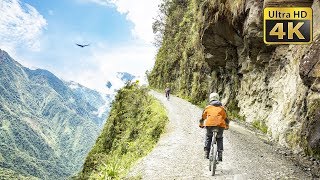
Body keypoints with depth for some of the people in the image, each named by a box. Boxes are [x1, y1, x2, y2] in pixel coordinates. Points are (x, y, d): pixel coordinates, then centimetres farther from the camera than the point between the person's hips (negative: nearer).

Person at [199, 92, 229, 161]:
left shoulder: (207, 107, 18)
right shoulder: (222, 108, 21)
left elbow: (203, 117, 24)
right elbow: (226, 118, 24)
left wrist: (201, 125, 41)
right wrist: (227, 126, 40)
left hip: (209, 125, -1)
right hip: (220, 125, 1)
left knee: (208, 137, 22)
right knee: (220, 139, 20)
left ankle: (206, 152, 13)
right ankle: (220, 154, 9)